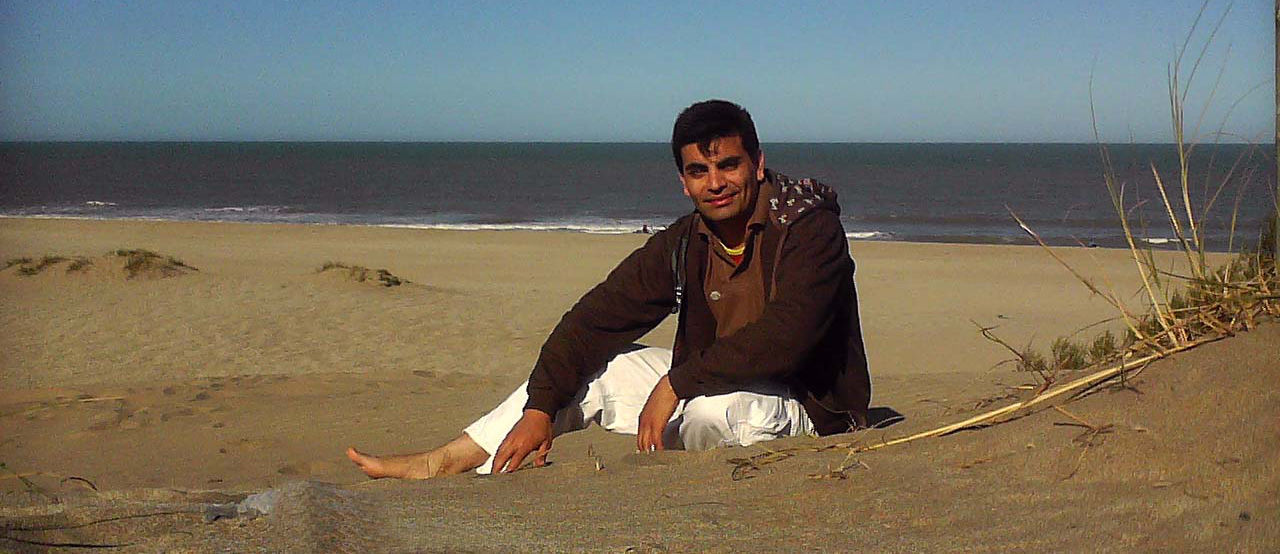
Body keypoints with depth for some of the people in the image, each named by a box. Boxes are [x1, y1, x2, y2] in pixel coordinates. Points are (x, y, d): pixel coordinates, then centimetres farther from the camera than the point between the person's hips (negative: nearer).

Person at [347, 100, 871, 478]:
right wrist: (539, 408, -14)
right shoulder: (683, 243, -1)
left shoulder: (809, 226, -19)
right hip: (710, 385, 6)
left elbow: (784, 336, -32)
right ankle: (441, 464, 6)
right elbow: (598, 316, -4)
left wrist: (676, 383, -28)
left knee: (717, 405, -38)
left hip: (808, 405, -6)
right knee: (592, 364, 2)